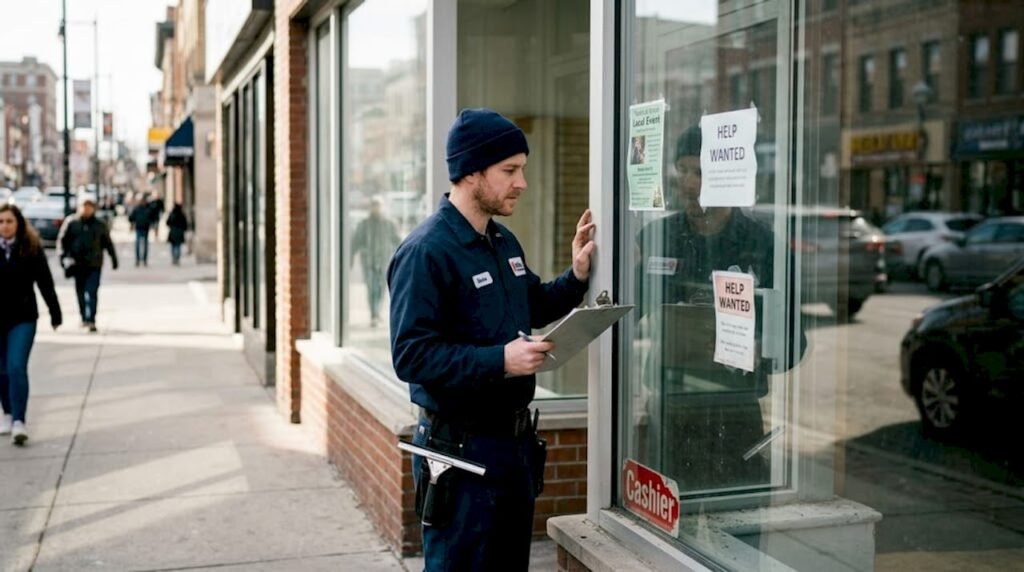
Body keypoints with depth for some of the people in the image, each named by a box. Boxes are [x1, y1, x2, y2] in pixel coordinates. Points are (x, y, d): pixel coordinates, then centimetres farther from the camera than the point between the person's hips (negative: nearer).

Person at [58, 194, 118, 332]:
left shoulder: (100, 225, 5)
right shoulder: (71, 223, 4)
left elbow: (108, 243, 14)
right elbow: (62, 240, 6)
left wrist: (114, 258, 17)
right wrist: (64, 257, -5)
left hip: (94, 264, -1)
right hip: (77, 263, 1)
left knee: (92, 292, -12)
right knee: (81, 292, 10)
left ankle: (91, 320, -17)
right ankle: (84, 318, 24)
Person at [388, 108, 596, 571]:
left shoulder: (504, 242, 10)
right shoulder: (427, 250, -18)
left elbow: (532, 307, 23)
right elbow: (411, 355, -24)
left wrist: (577, 276, 7)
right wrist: (500, 361, -29)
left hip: (516, 439, 9)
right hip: (461, 446, -9)